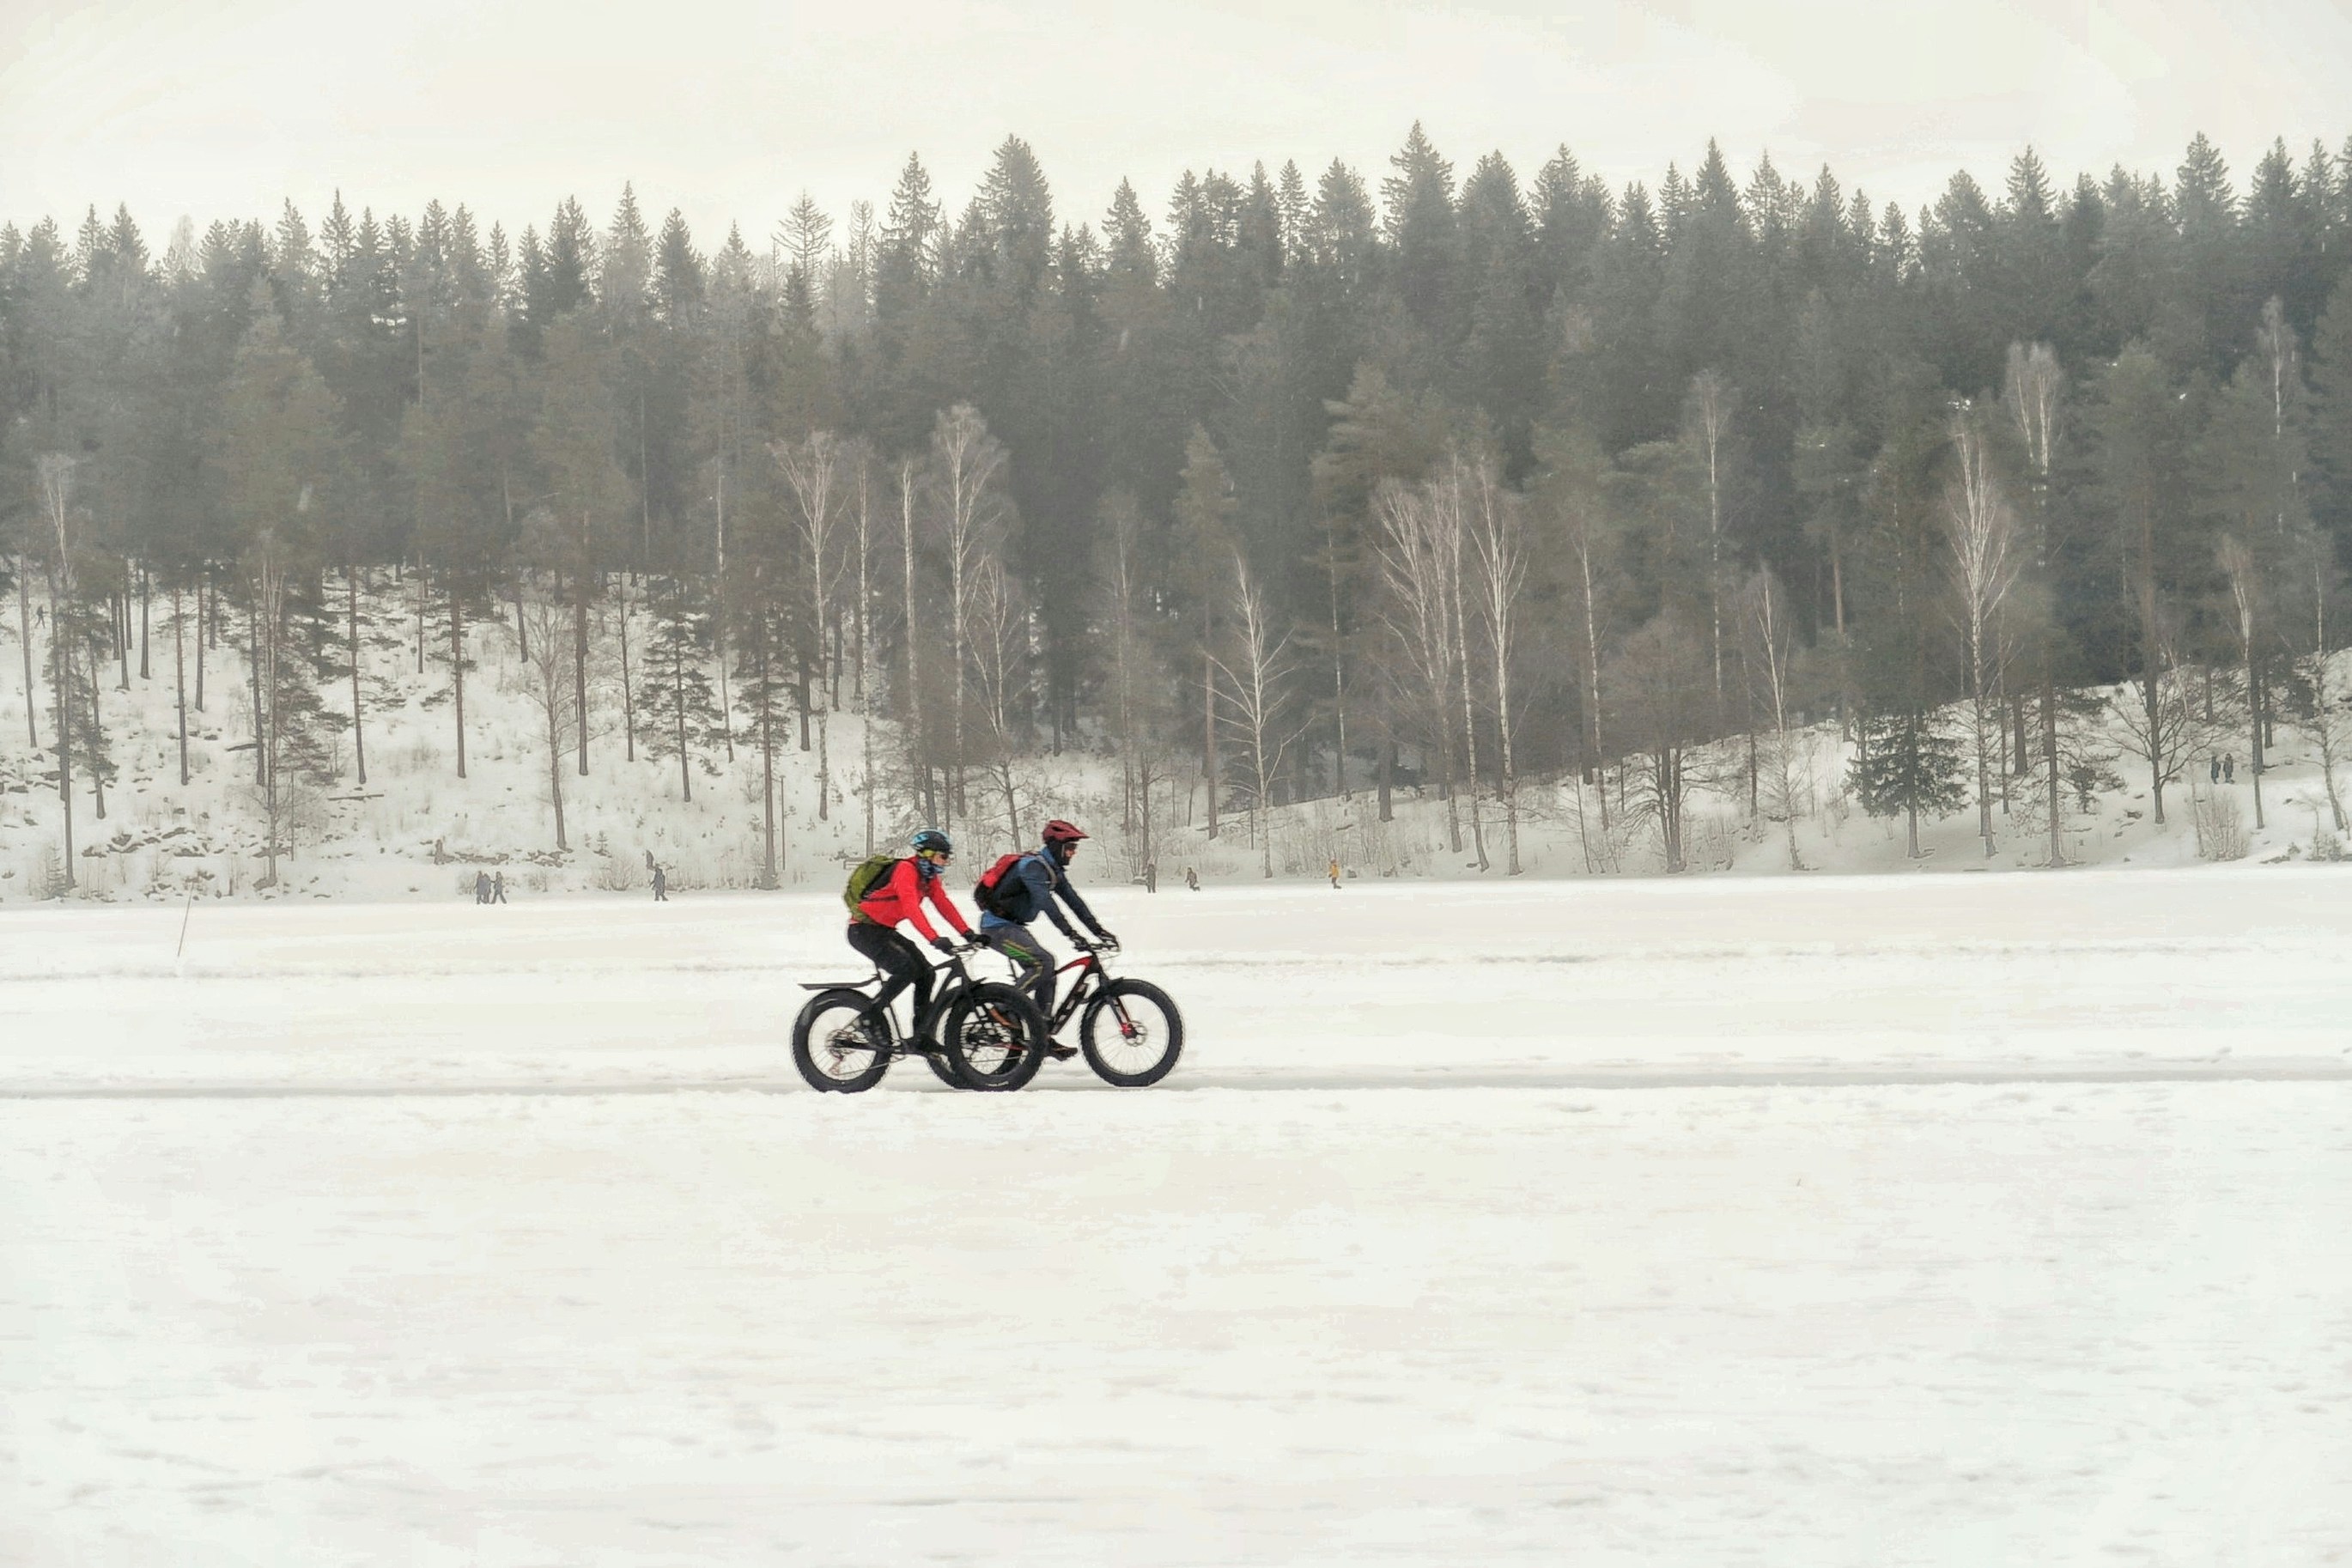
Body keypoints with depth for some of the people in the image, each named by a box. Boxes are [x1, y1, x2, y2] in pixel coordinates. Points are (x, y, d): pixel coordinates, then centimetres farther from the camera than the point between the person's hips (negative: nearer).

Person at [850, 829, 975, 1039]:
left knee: (925, 973, 2)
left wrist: (969, 933, -8)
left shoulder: (929, 877, 7)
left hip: (884, 931, 9)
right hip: (864, 930, -9)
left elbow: (944, 905, 3)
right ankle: (868, 1017, -18)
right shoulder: (906, 870, -23)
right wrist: (935, 939, -44)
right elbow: (911, 908, -35)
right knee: (906, 969, -25)